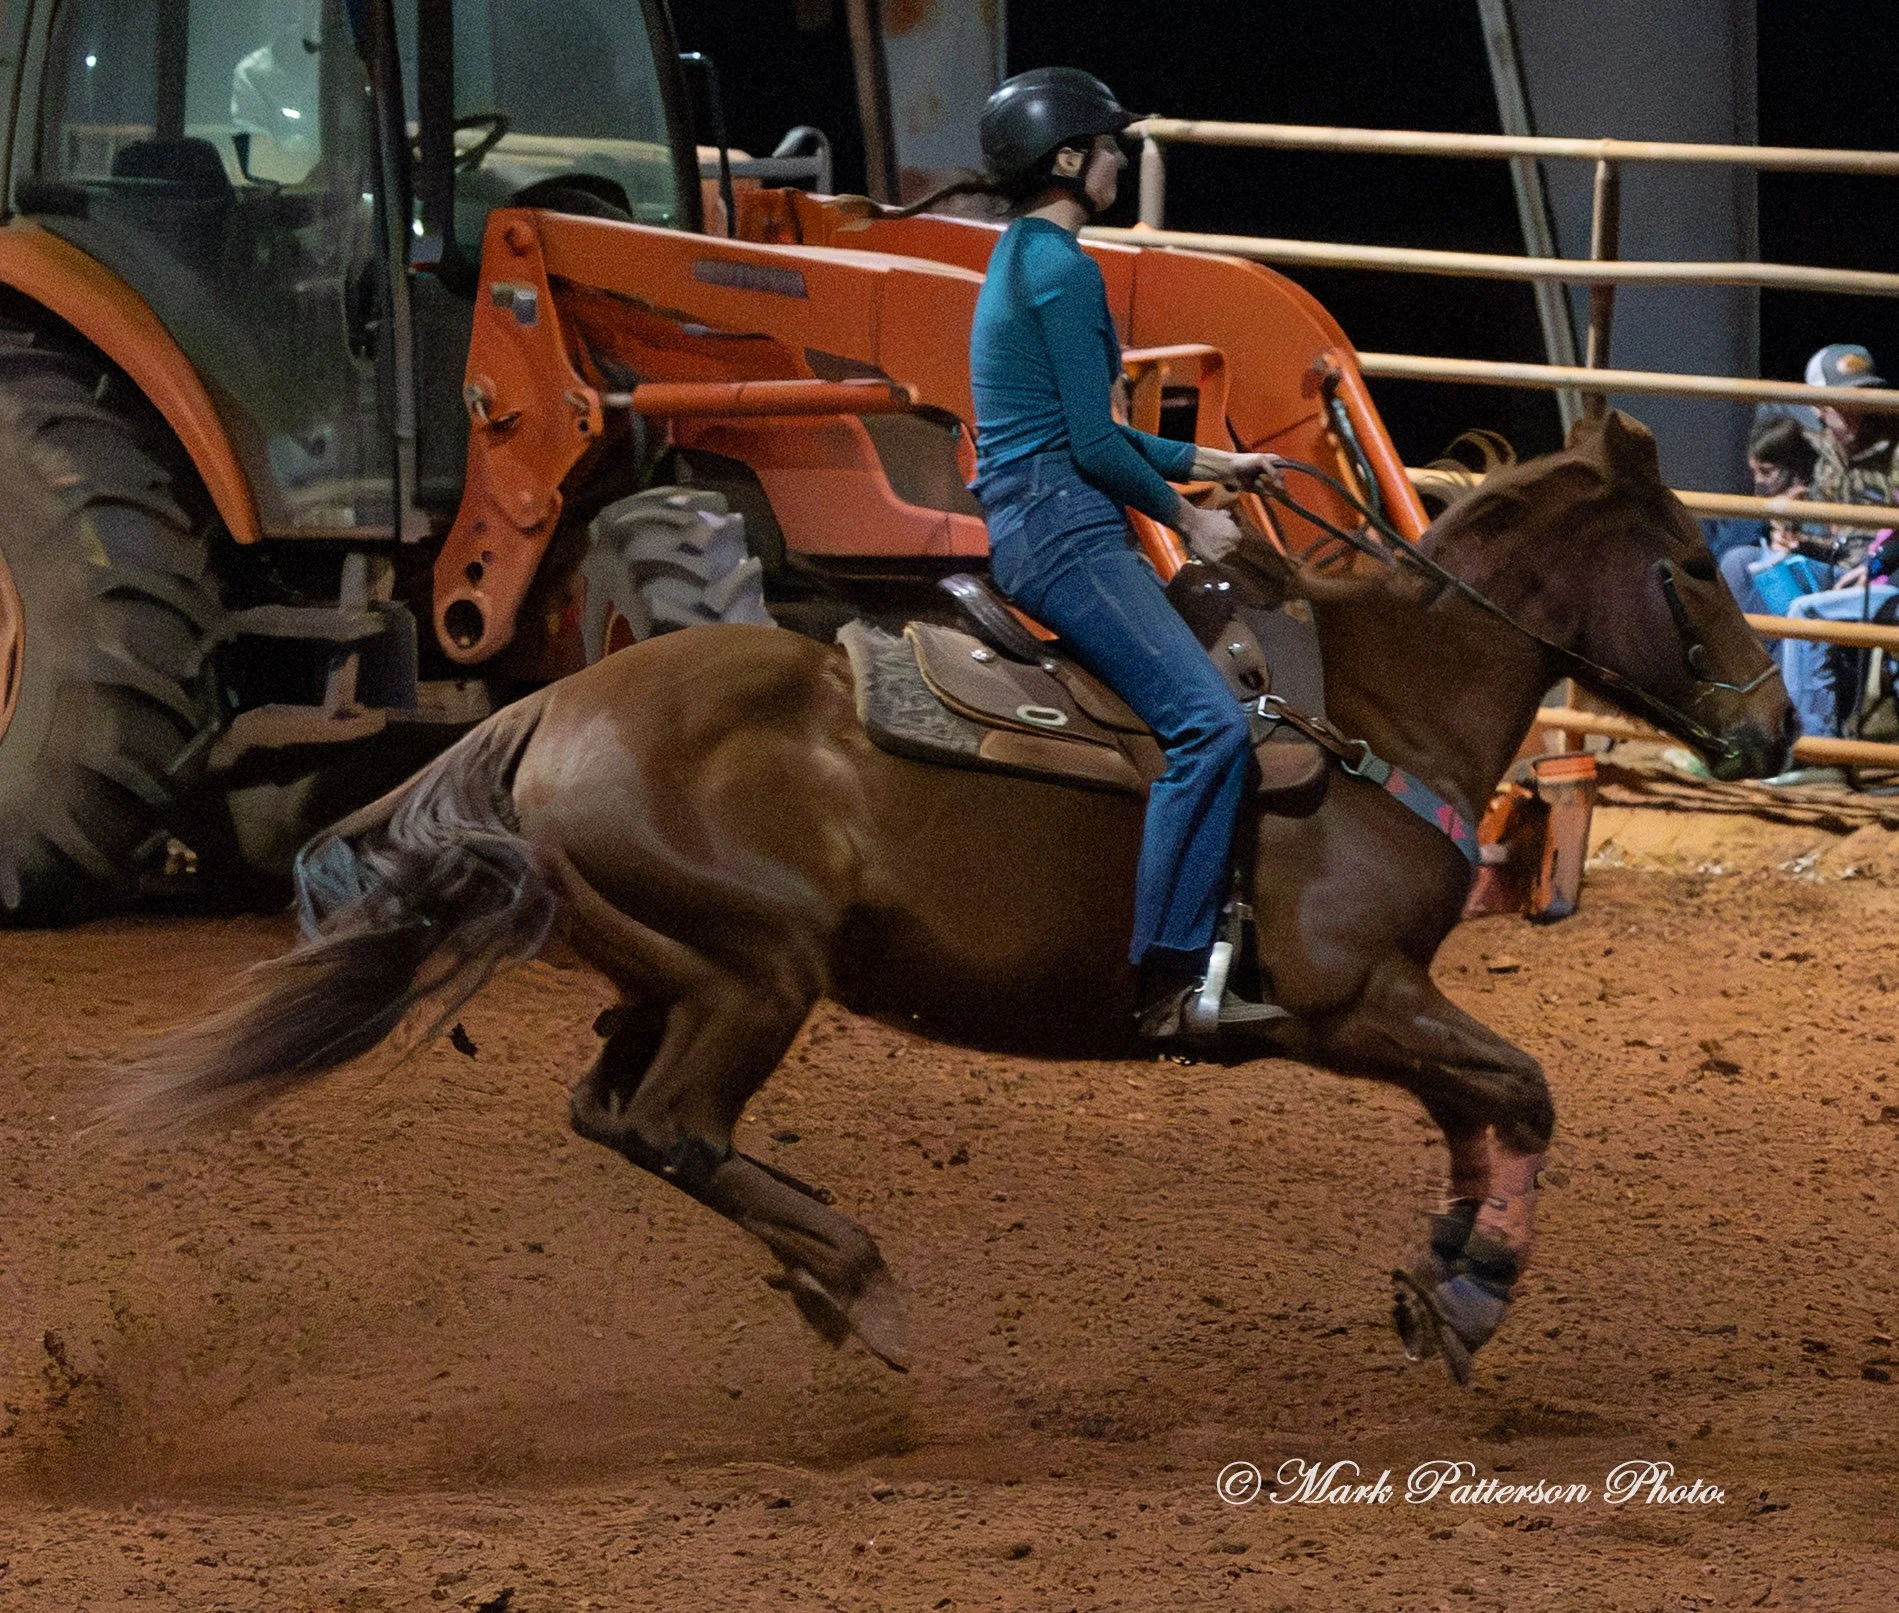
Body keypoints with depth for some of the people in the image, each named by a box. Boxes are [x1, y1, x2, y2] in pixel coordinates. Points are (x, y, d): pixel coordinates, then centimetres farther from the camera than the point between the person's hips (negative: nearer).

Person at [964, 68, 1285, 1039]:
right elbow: (1094, 443, -15)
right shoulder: (1062, 266, -12)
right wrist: (1186, 517, -2)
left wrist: (1214, 465, 26)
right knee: (1209, 724, -19)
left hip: (1035, 527, 11)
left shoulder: (1023, 260, 20)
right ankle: (1167, 980, -22)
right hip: (1062, 531, -11)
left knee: (1208, 714, 13)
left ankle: (1179, 968, 11)